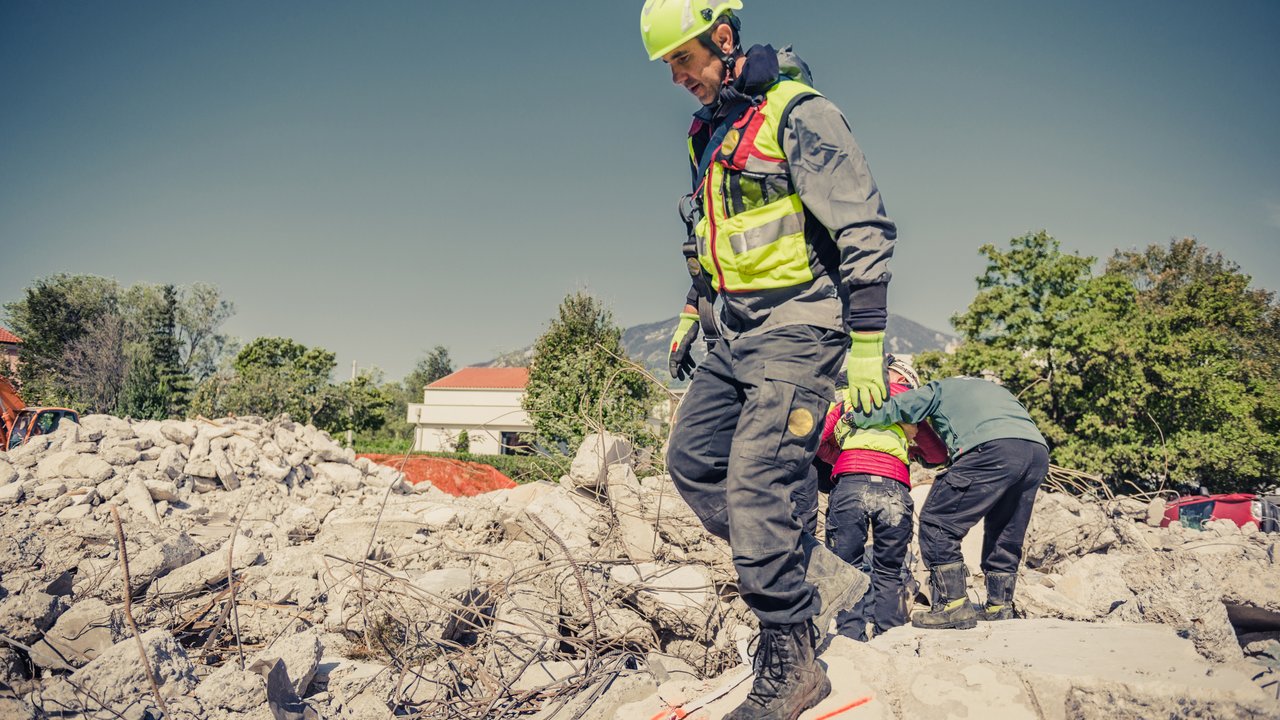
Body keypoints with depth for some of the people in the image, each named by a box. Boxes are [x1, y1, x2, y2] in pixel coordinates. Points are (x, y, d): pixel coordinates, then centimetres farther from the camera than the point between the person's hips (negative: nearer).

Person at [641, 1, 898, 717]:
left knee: (755, 484, -14)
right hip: (734, 335, 9)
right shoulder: (709, 133, 15)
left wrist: (866, 348, -19)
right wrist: (692, 312, 23)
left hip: (796, 333, -9)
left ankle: (790, 663, 0)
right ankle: (822, 576, 12)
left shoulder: (798, 114, -11)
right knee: (692, 459, 5)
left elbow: (866, 231, -16)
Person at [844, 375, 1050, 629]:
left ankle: (954, 604, -4)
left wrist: (853, 417, 22)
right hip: (1039, 450, 8)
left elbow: (895, 407, 10)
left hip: (993, 448, -8)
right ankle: (999, 606, 27)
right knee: (1005, 535, 22)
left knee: (936, 522, -1)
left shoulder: (941, 389, 25)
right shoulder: (991, 388, 43)